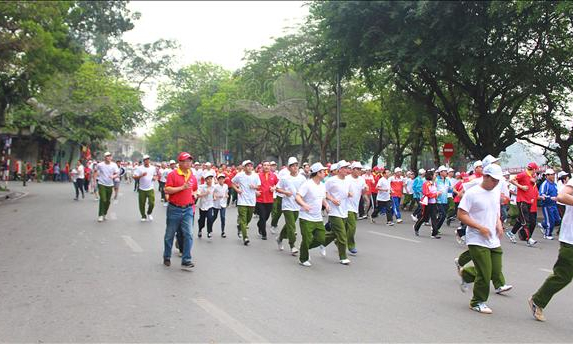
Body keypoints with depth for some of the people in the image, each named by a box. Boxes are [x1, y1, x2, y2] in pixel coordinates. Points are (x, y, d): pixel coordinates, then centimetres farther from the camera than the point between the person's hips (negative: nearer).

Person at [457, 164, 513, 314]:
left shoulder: (496, 192, 10)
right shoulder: (472, 193, -13)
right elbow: (461, 214, -15)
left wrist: (499, 224, 4)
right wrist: (480, 227, -19)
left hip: (494, 240, 7)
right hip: (477, 241, -7)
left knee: (496, 272, 9)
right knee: (485, 274, -5)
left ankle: (467, 273, 34)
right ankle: (477, 302, 17)